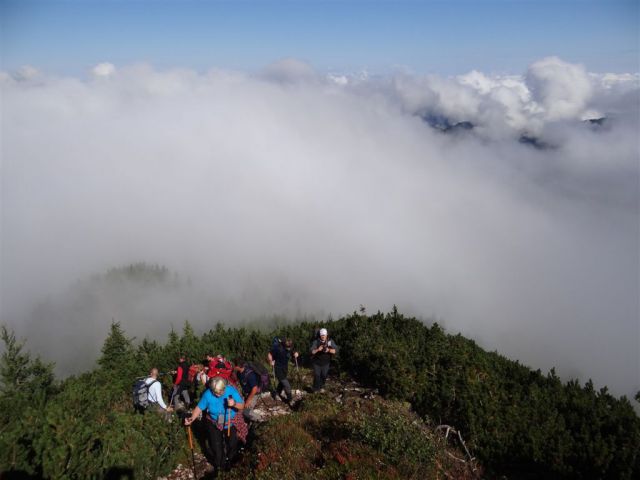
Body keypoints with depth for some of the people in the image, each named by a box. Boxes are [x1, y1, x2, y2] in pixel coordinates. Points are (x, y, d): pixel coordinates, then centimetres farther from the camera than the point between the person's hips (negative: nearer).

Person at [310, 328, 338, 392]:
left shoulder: (330, 341, -8)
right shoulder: (316, 342, -13)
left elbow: (335, 351, -15)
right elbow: (312, 351, -17)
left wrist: (329, 350, -33)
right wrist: (318, 350, -36)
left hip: (326, 363, 2)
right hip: (316, 362, -2)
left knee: (324, 376, 6)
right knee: (317, 375, -3)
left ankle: (321, 387, 33)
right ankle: (316, 389, 18)